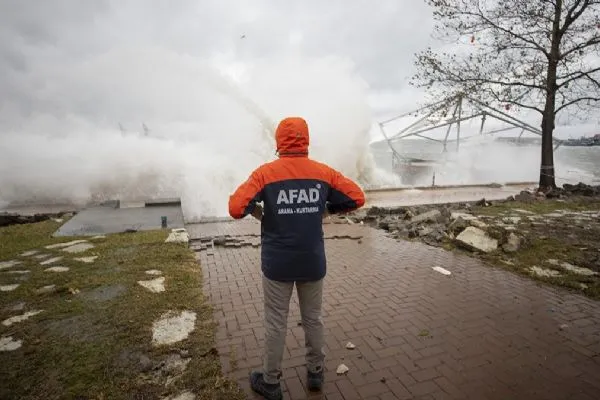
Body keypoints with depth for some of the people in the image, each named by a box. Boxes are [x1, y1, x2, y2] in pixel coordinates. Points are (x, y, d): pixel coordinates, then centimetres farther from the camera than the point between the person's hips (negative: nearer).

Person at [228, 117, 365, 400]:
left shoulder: (265, 173, -12)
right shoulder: (324, 172, -3)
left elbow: (235, 208, -19)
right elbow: (357, 198, 0)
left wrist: (257, 211, 1)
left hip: (277, 264, -2)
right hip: (313, 263, 3)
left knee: (276, 324, 13)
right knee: (313, 319, 20)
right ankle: (315, 373, 39)